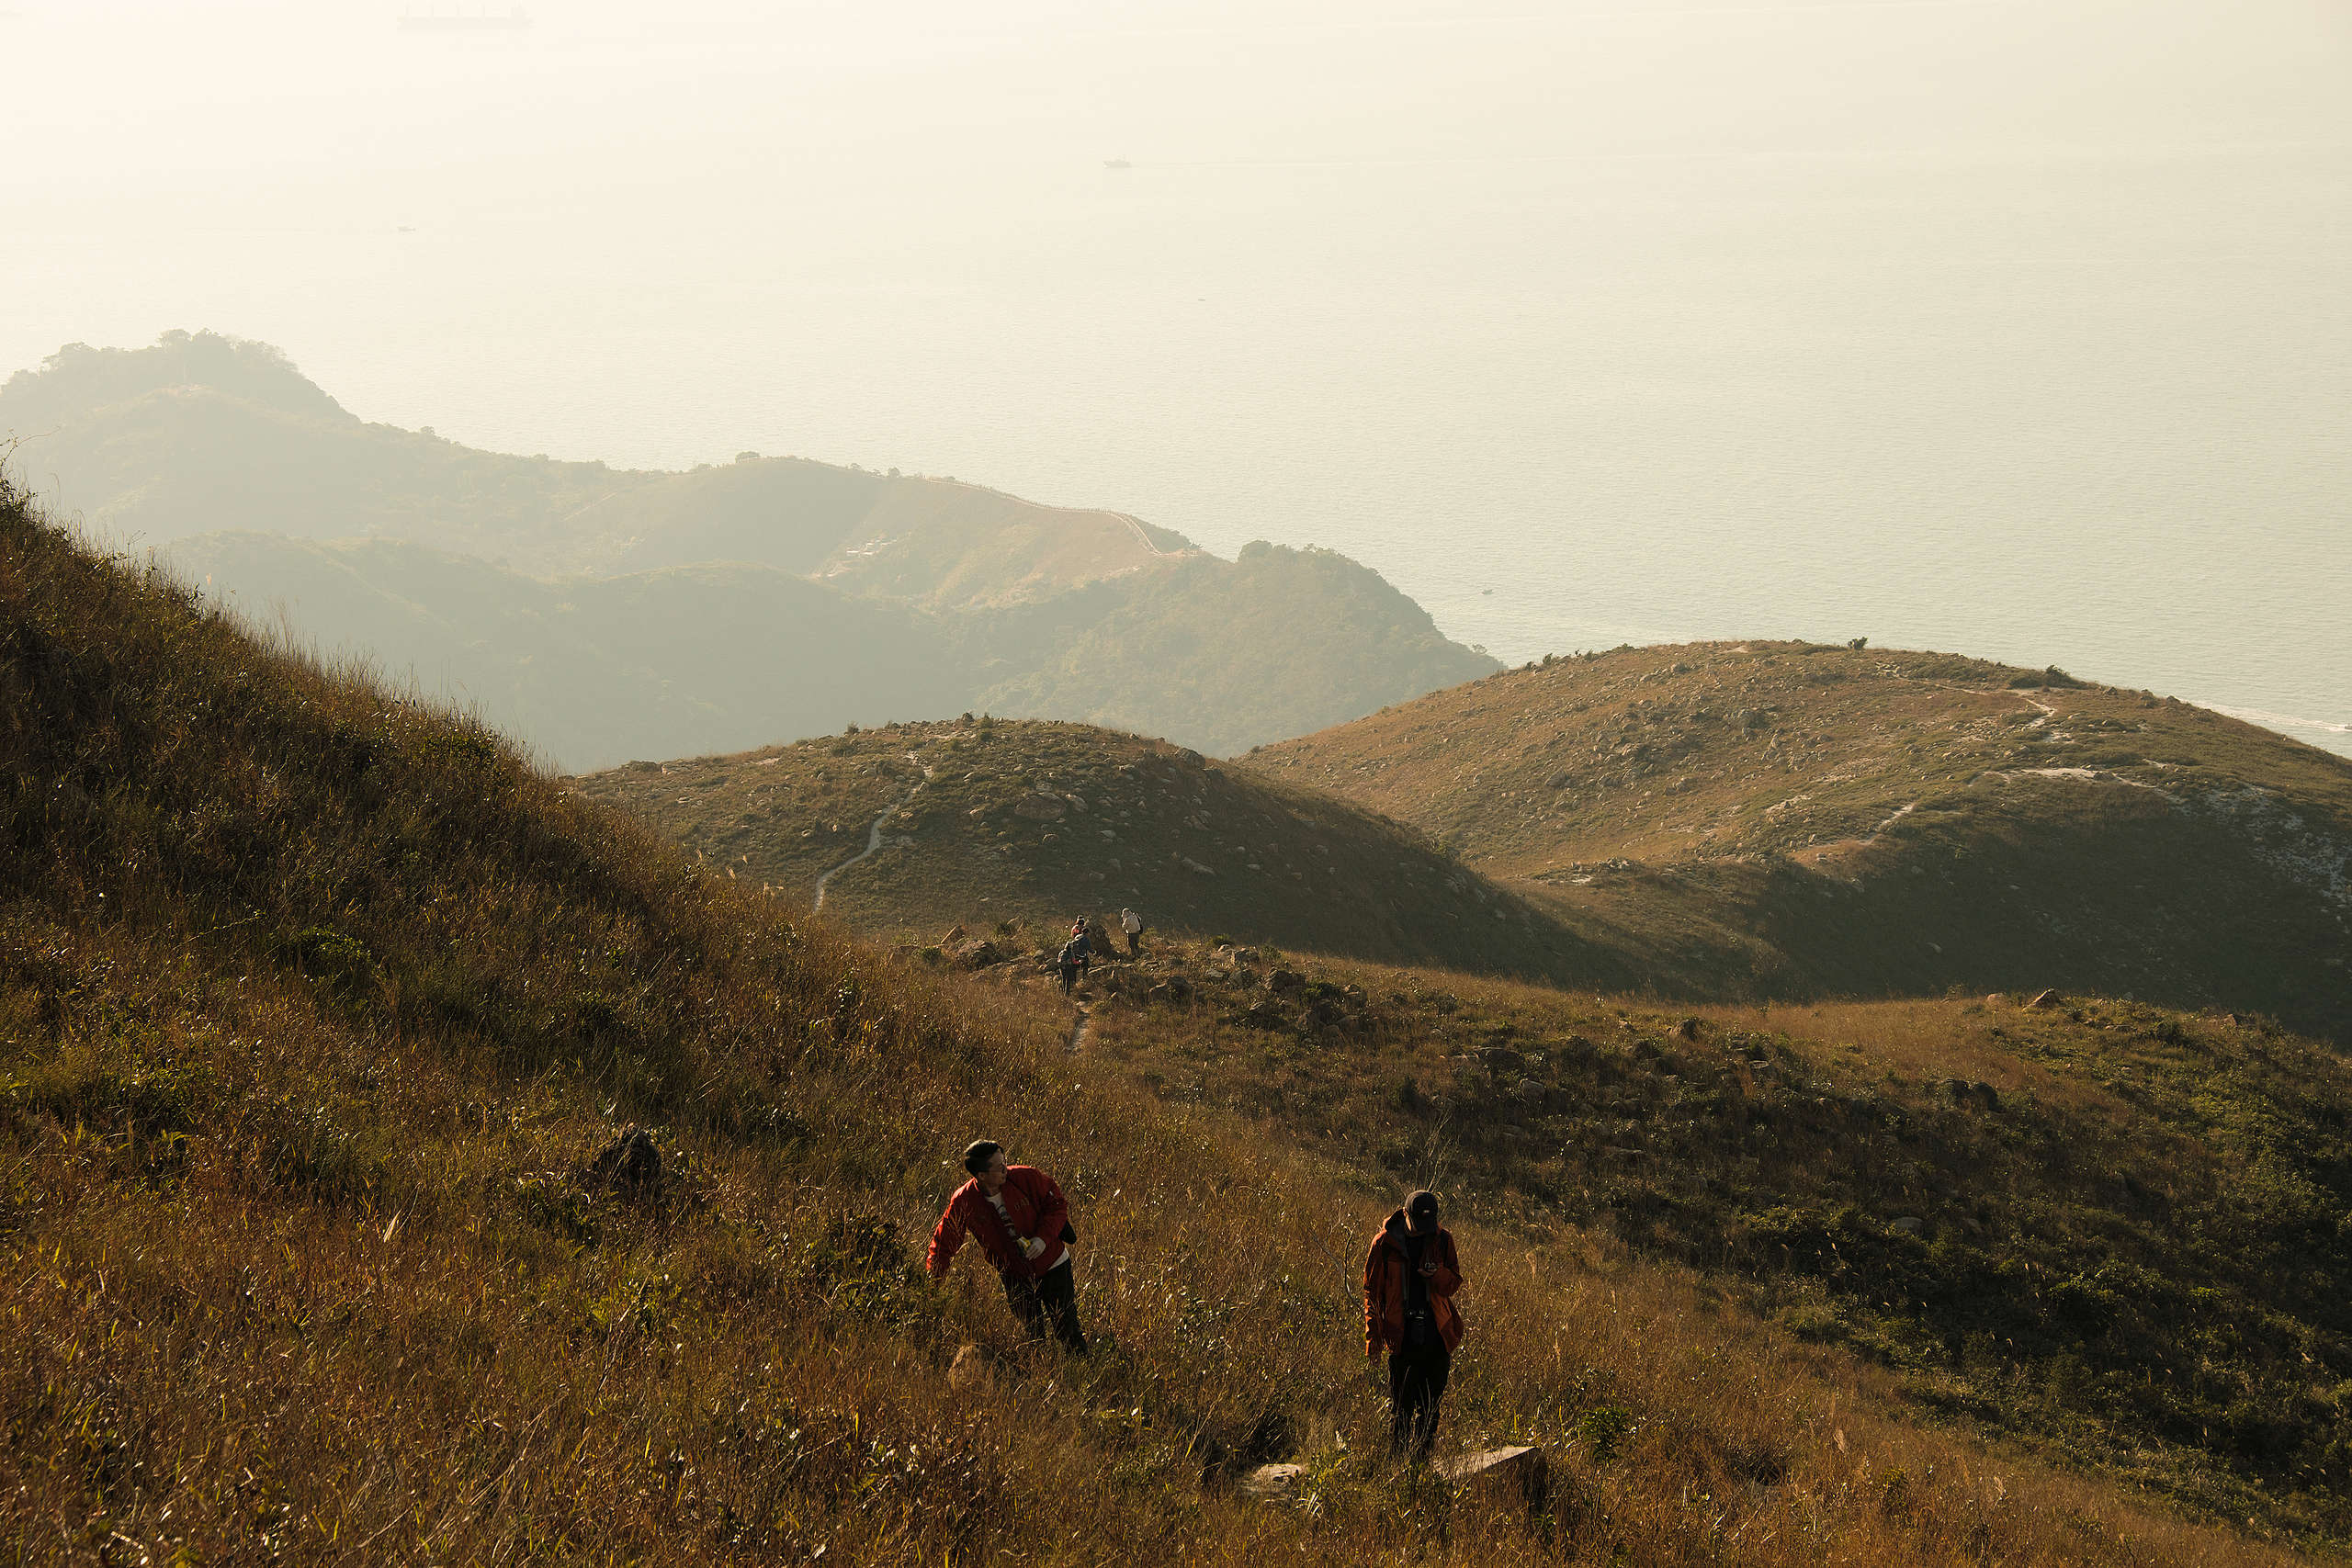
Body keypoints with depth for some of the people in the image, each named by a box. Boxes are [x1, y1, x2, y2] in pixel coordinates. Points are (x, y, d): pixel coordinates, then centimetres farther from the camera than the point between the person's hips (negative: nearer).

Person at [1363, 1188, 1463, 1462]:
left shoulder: (1442, 1239, 3)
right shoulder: (1384, 1243, -3)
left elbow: (1455, 1283, 9)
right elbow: (1372, 1292, 3)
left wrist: (1438, 1274, -15)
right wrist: (1373, 1336, -2)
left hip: (1437, 1334, 3)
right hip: (1402, 1334, -3)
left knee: (1431, 1405, 7)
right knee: (1401, 1406, -3)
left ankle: (1422, 1457, 17)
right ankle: (1397, 1461, 3)